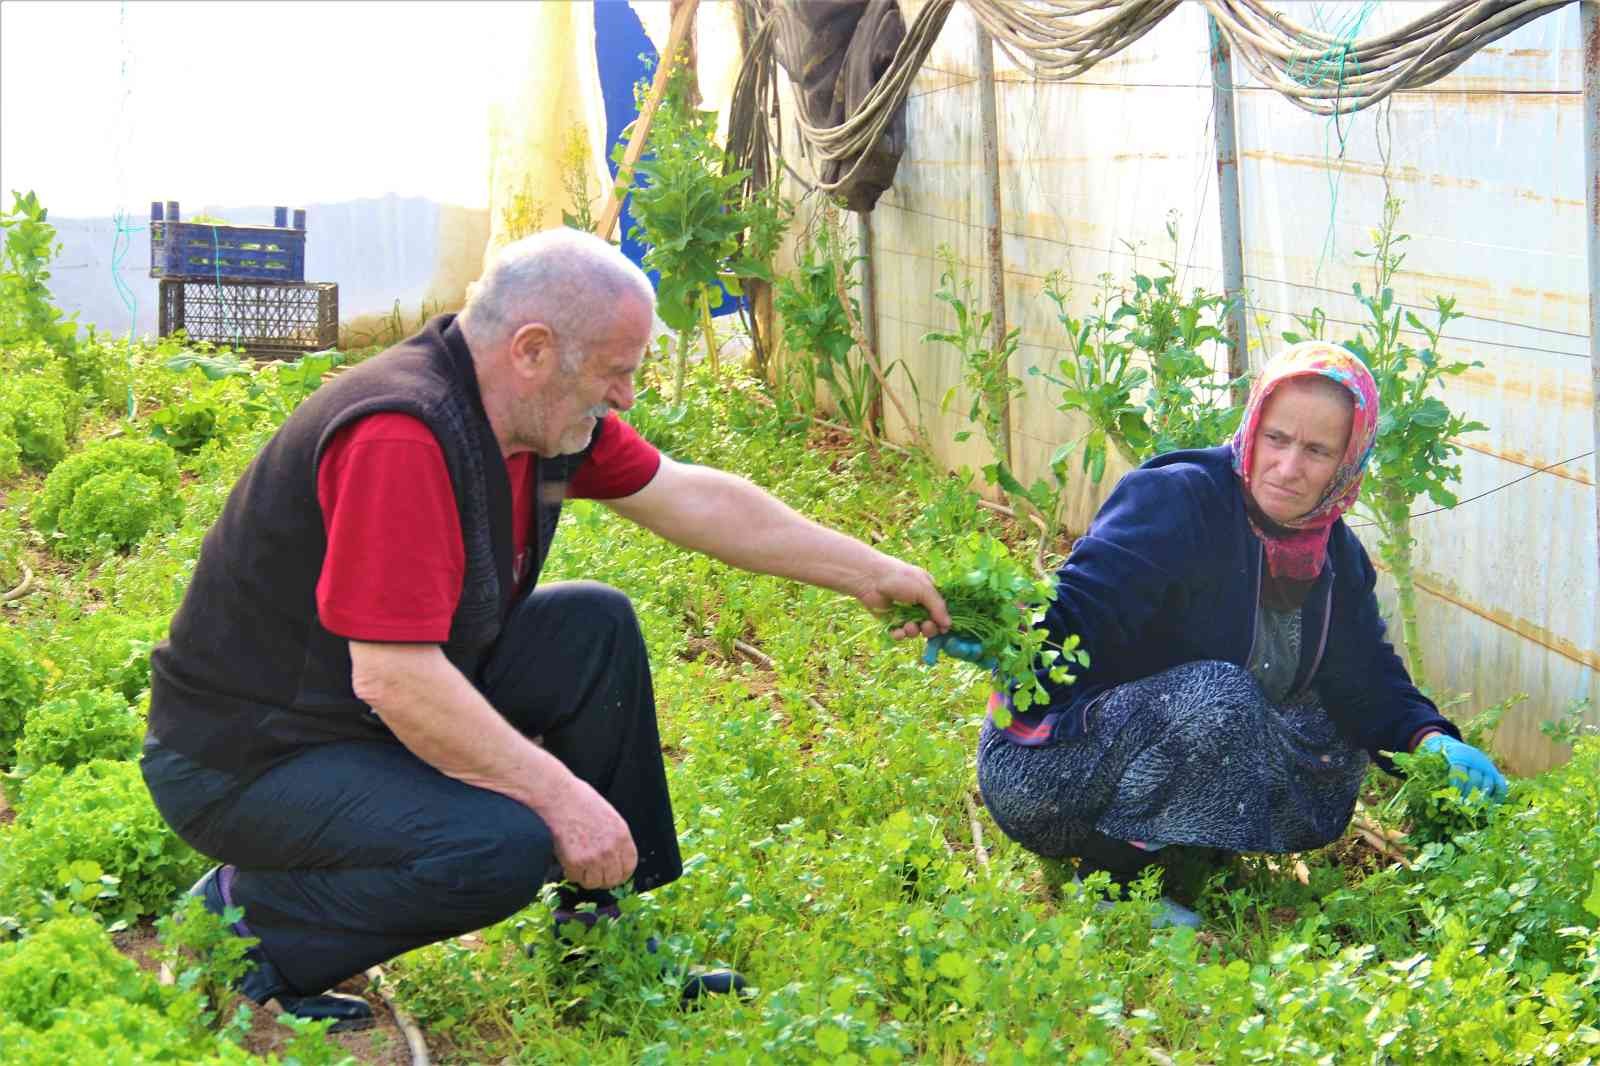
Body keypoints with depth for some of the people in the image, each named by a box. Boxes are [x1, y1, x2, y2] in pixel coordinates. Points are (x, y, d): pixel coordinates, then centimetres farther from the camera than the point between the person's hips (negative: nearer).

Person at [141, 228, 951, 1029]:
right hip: (246, 757, -10)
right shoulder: (401, 438, -30)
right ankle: (250, 918, -5)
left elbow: (691, 497, 10)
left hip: (385, 715, 10)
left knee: (596, 629, 2)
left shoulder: (545, 412, -2)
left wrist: (870, 573, 14)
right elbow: (392, 678, -33)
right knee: (503, 847, -28)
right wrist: (562, 795, -26)